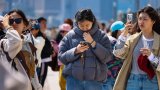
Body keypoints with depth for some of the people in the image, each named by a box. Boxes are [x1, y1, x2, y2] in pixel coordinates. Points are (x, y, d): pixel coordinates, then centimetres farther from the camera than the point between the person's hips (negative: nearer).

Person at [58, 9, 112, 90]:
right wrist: (76, 51, -14)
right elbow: (61, 57, 2)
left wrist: (92, 43, -15)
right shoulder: (70, 36, 4)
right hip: (73, 79, 0)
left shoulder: (101, 36, 3)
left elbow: (107, 57, -7)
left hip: (94, 81, 0)